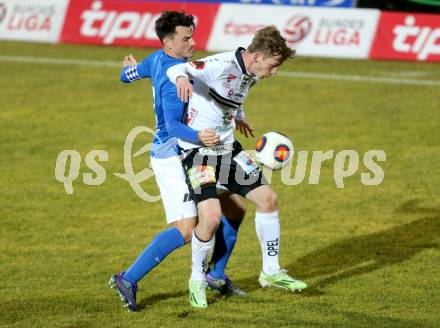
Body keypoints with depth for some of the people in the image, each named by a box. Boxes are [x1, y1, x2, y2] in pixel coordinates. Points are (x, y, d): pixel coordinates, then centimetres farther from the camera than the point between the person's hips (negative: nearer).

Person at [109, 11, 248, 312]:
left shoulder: (157, 59, 6)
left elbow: (129, 75, 25)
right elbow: (173, 125, -31)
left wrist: (130, 68, 46)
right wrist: (198, 136, -47)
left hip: (190, 157, 11)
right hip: (173, 158, -11)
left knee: (235, 210, 12)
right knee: (186, 230, -19)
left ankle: (216, 276, 23)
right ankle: (128, 280, -13)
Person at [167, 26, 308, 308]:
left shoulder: (250, 75, 4)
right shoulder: (222, 65, -21)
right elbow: (176, 70, -23)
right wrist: (182, 78, -46)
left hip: (227, 147, 9)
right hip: (197, 148, -9)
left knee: (268, 198, 5)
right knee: (211, 217, -19)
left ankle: (271, 272, 20)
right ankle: (197, 281, 5)